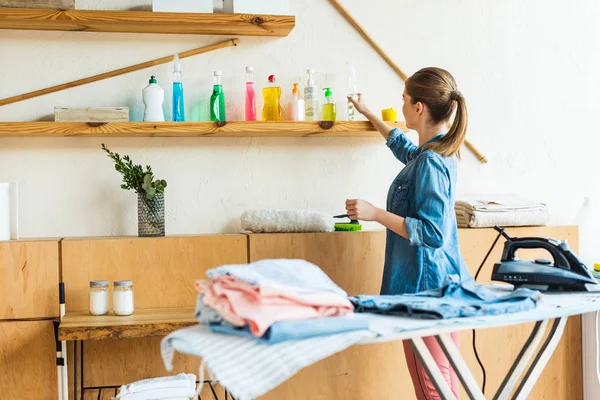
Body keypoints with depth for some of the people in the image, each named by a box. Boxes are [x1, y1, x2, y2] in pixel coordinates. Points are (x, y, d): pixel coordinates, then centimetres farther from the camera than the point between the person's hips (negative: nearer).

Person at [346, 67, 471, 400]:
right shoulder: (436, 153, 12)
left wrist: (376, 214, -19)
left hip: (426, 285, -10)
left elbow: (432, 233, -22)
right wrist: (368, 114, 46)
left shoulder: (429, 163, -18)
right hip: (440, 283, 10)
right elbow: (403, 148, 36)